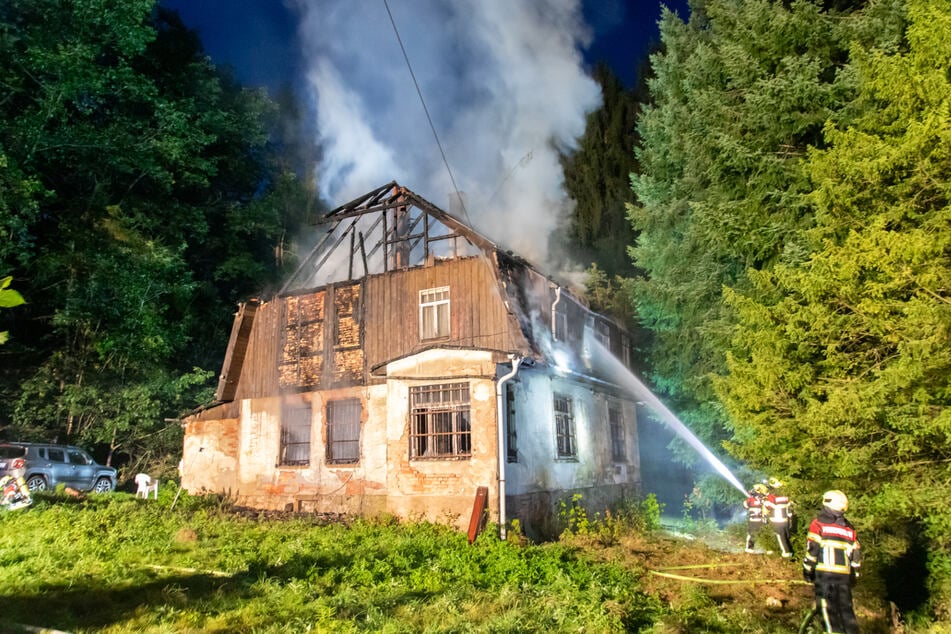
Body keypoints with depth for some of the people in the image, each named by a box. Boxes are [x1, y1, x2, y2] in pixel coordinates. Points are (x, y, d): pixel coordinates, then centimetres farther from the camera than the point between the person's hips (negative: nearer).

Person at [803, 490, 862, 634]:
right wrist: (854, 575, 25)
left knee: (828, 610, -4)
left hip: (824, 572, -5)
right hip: (844, 574, 5)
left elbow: (812, 549, -8)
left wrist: (807, 570, 0)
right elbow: (856, 554, 16)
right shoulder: (849, 527, 14)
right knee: (846, 608, 14)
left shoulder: (819, 523, -3)